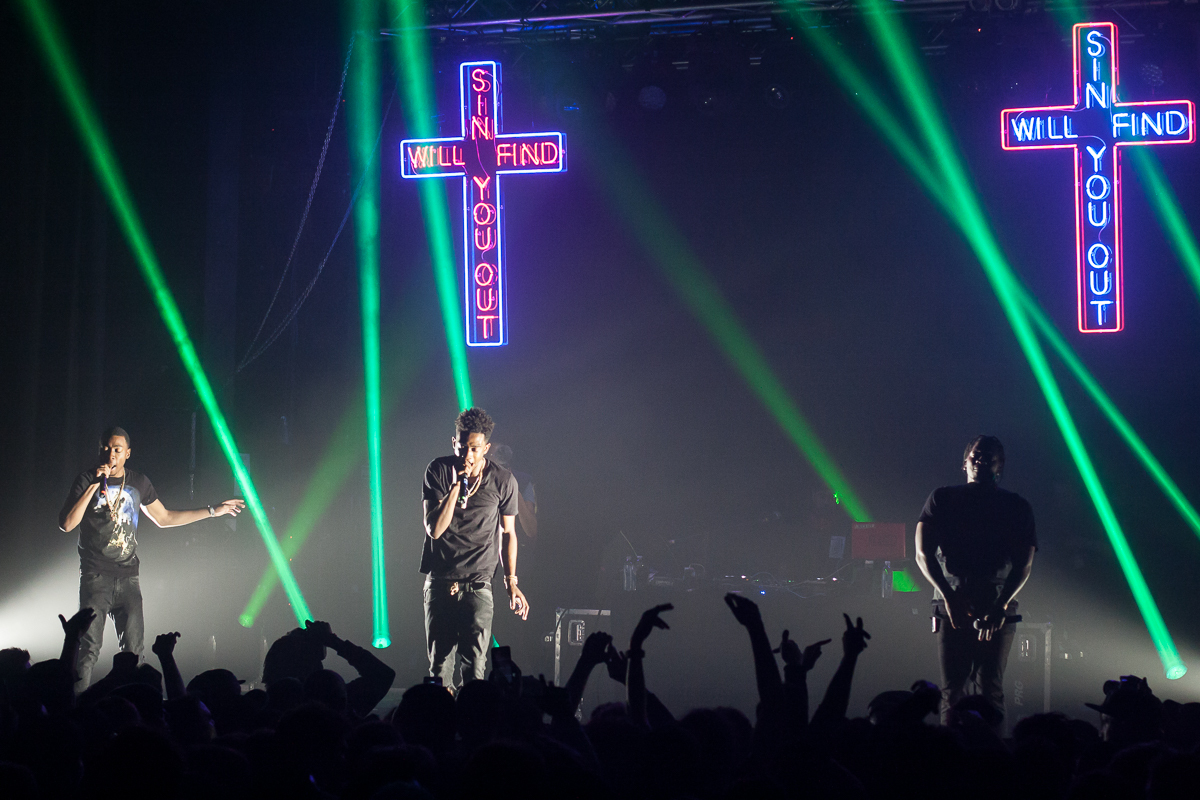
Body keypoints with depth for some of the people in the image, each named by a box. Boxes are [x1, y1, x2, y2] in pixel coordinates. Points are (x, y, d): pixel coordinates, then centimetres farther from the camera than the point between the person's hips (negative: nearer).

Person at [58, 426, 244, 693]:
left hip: (128, 577, 4)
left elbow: (163, 518, 23)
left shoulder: (139, 483, 11)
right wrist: (94, 487, -18)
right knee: (90, 646, -13)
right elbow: (66, 524, -11)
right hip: (96, 577, -4)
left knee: (133, 648, -1)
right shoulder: (87, 479, -1)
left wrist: (213, 511, 23)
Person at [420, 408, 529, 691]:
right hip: (439, 582, 1)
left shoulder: (503, 481, 1)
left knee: (475, 666, -11)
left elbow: (508, 533, 12)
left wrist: (511, 581, 7)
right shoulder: (438, 471, 0)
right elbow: (435, 529, -8)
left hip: (478, 585, -1)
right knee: (440, 665, 4)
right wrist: (457, 485, -16)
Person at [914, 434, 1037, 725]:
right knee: (952, 690, -5)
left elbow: (1024, 563, 2)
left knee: (991, 689, -6)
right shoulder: (942, 499, 12)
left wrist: (1002, 605, -14)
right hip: (952, 607, 0)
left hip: (998, 612, 0)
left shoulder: (1017, 507, 11)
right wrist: (949, 596, -11)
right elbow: (923, 553, 3)